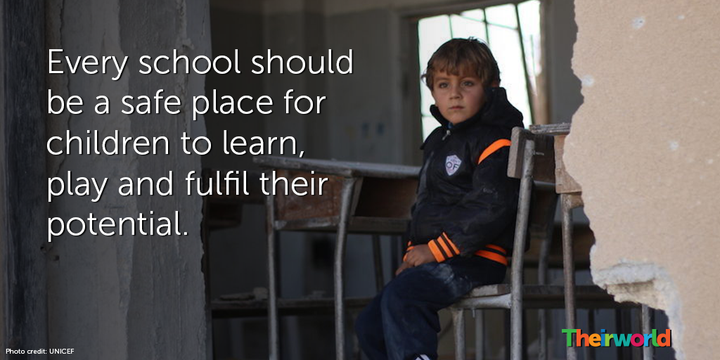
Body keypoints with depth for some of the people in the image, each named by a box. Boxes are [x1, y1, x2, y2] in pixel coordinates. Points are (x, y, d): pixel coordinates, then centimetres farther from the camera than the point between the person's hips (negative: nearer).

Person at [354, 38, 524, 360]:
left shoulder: (494, 140, -10)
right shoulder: (437, 141, 20)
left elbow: (492, 207, -21)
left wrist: (436, 249, -19)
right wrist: (413, 252, 12)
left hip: (475, 259, -10)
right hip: (432, 260, 10)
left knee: (400, 296, -32)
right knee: (369, 324, 8)